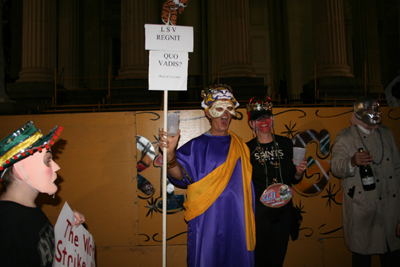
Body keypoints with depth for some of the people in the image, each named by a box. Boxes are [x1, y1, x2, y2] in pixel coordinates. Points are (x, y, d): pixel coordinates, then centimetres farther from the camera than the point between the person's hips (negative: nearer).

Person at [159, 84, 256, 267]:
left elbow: (247, 185, 16)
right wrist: (170, 154, -38)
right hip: (207, 222, -4)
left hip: (236, 221, 4)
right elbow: (181, 174, -20)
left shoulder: (240, 146, 9)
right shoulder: (197, 146, -4)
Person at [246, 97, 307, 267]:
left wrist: (299, 172, -10)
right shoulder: (248, 149, -7)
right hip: (259, 211, -3)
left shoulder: (285, 144, 2)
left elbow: (292, 179, 9)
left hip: (284, 210, 3)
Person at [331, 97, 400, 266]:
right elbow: (335, 168, -12)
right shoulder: (345, 137, -3)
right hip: (362, 206, -4)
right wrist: (353, 161, -31)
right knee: (362, 253, 5)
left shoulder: (386, 133, 13)